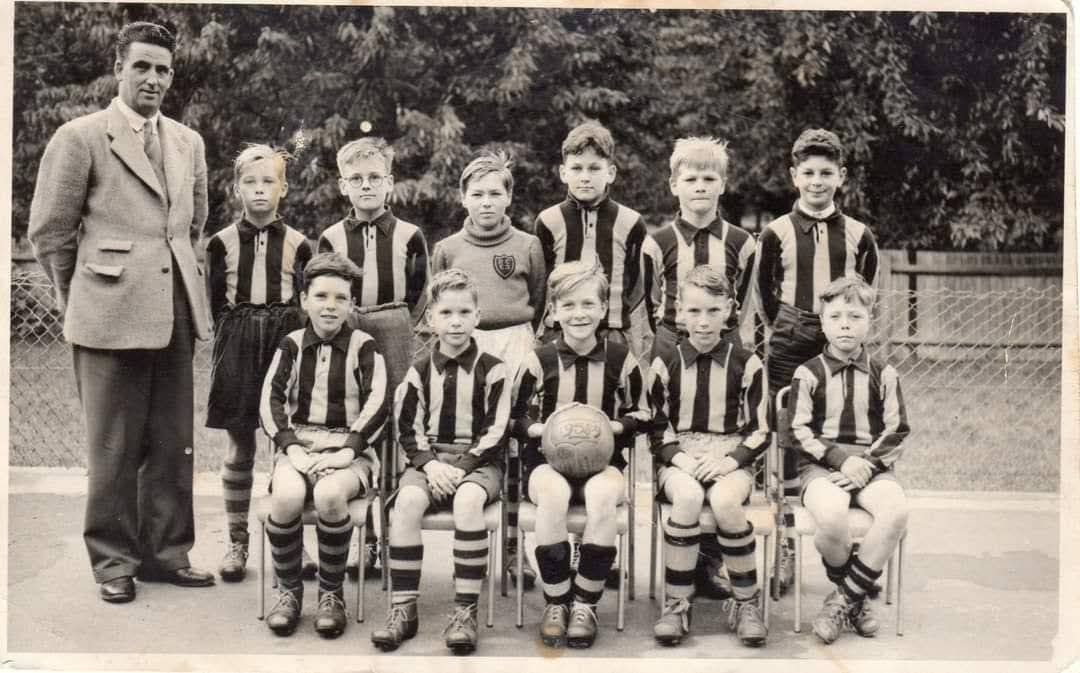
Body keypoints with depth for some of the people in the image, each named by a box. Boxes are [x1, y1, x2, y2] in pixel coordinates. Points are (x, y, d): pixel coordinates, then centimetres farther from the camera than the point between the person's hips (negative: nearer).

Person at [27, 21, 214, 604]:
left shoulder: (189, 143, 13)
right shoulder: (80, 137, -2)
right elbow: (49, 230, 1)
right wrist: (80, 300, 7)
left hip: (176, 313, 5)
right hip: (110, 315, -5)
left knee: (174, 444, 8)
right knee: (113, 448, 3)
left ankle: (165, 553, 21)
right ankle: (113, 562, 16)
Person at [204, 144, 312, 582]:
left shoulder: (297, 244, 5)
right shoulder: (222, 243, 5)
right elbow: (216, 303, 8)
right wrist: (236, 336, 1)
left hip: (286, 339, 0)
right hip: (237, 345, 0)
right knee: (239, 447, 4)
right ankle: (237, 542, 14)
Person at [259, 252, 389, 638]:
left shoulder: (363, 347, 4)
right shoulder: (292, 345, 10)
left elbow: (377, 404, -5)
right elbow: (271, 400, 3)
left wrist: (347, 451, -17)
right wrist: (291, 447, -13)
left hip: (348, 449, -2)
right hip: (297, 446, 2)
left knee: (329, 494, -34)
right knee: (286, 496, -31)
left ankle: (331, 594, -12)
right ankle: (288, 590, -8)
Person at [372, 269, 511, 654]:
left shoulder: (491, 369, 0)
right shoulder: (420, 370, 8)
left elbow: (496, 432, -4)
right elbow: (407, 427, 7)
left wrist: (461, 466, -16)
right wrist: (429, 463, -11)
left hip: (479, 461, -2)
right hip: (429, 459, 2)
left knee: (468, 500, -36)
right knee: (407, 500, -30)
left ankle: (465, 610, -29)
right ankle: (403, 608, -24)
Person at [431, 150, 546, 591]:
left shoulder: (528, 247, 7)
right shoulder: (447, 249, 10)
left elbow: (540, 304, 11)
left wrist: (533, 348, 5)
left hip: (516, 344, -1)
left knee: (515, 446, -2)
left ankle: (513, 546, 6)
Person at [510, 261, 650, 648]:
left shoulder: (620, 358, 1)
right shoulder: (539, 360, 0)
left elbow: (640, 415, 11)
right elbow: (514, 419, 7)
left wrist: (611, 427, -9)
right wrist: (543, 428, -13)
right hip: (547, 458, 0)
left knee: (602, 496, -35)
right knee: (553, 495, -36)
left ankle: (585, 603, -17)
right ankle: (555, 602, -17)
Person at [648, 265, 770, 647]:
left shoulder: (746, 363, 3)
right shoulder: (665, 362, 4)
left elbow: (760, 431, 4)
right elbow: (656, 426, 8)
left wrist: (730, 459, -13)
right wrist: (679, 457, -10)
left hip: (730, 460, 0)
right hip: (678, 460, 0)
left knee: (724, 501, -34)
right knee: (688, 497, -34)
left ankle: (745, 601, -13)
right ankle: (677, 603, -21)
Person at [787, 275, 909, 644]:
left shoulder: (883, 375, 10)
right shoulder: (808, 373, 4)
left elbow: (897, 432, 8)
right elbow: (799, 432, -1)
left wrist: (868, 464, -9)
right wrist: (842, 458, -13)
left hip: (872, 465, 2)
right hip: (821, 465, -2)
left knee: (897, 509, -31)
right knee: (831, 517, -35)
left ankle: (846, 597, -16)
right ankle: (855, 594, -4)